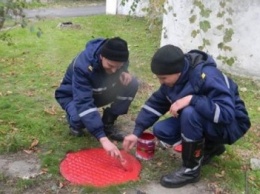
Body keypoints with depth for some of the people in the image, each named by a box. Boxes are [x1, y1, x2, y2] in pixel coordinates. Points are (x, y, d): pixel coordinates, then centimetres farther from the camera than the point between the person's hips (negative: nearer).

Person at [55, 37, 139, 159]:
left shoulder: (116, 59, -21)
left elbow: (122, 69, 5)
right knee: (81, 119, -39)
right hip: (74, 96, -5)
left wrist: (123, 73, -23)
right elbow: (84, 104, -47)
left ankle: (107, 123, -4)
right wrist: (103, 138, -55)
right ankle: (75, 123, 0)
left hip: (98, 92, 5)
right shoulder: (82, 66, -39)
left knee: (131, 84, -20)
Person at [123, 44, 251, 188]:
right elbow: (155, 103, -1)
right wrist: (137, 132, -7)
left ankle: (191, 169, -15)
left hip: (230, 125, -7)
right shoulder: (174, 78, -8)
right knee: (161, 130, -8)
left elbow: (227, 114, -37)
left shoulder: (208, 77, -31)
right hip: (202, 119, 8)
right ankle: (211, 146, 10)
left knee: (190, 113, -36)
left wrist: (192, 99, -41)